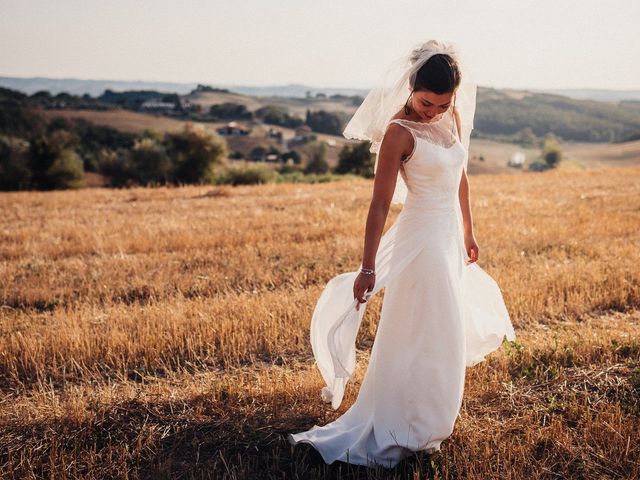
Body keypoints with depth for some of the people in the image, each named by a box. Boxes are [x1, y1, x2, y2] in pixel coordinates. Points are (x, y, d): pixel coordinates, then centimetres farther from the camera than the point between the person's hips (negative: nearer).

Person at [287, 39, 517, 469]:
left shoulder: (453, 119, 5)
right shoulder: (400, 132, -17)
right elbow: (380, 202, -18)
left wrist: (468, 233, 22)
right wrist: (368, 267, -19)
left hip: (449, 238, 8)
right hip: (421, 239, -8)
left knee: (447, 334, 19)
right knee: (420, 338, -1)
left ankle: (433, 417, 39)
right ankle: (406, 431, 14)